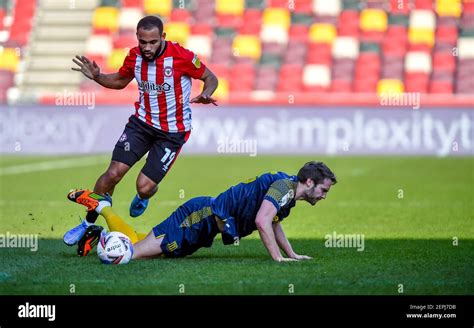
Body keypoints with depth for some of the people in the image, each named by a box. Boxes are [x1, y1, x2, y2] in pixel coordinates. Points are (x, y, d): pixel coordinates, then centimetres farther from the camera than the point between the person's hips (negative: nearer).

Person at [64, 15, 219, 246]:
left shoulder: (181, 56, -20)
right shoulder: (135, 56, -6)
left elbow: (210, 78, -6)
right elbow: (120, 81, 14)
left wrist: (205, 94, -28)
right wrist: (97, 77, -5)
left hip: (173, 131, -3)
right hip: (142, 122, 3)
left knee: (144, 187, -8)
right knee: (114, 173, -9)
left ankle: (142, 198, 33)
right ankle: (88, 224, 8)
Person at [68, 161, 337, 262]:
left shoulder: (285, 189, 15)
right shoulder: (284, 186, -16)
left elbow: (273, 223, 32)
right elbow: (261, 221, -29)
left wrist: (292, 254, 27)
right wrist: (277, 258, -26)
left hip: (206, 218, 10)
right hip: (202, 217, -10)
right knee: (133, 253, -14)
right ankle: (100, 206, -1)